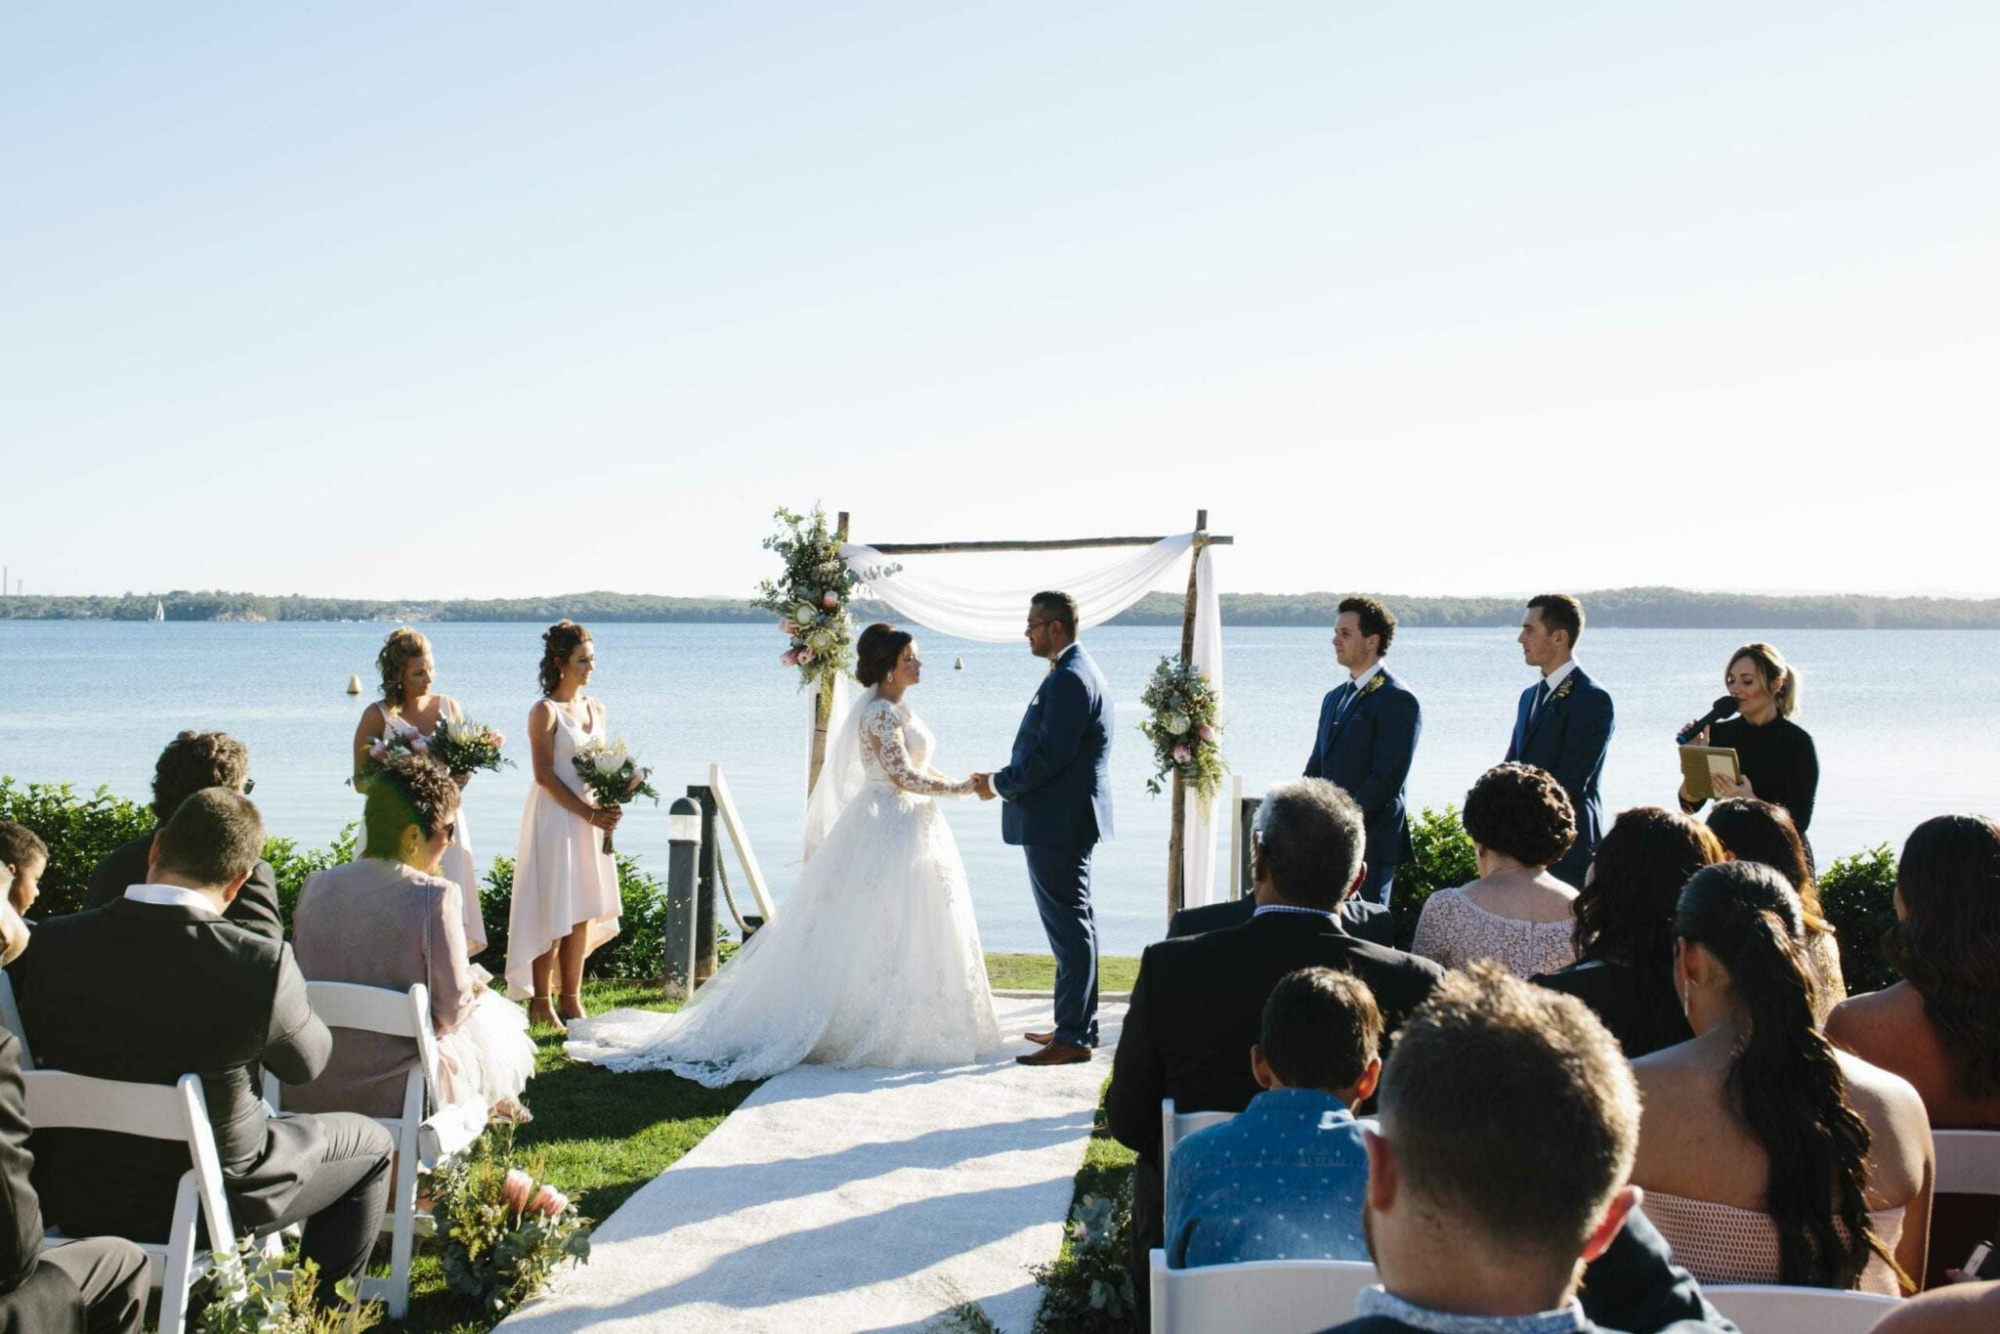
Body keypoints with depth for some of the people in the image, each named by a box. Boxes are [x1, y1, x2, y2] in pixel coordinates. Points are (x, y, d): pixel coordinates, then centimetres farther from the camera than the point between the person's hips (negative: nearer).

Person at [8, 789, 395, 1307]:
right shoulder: (260, 964, -26)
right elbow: (306, 1062, -7)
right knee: (370, 1143, 21)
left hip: (74, 1199, 5)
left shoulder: (49, 944, -16)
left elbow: (35, 1048, 3)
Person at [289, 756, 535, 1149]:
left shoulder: (316, 886, -2)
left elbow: (301, 986, 10)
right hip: (391, 1097, -5)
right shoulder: (435, 896, -17)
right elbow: (452, 1010, -14)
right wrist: (476, 983, 10)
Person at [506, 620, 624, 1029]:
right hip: (556, 820, -7)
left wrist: (608, 807, -3)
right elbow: (545, 775, -14)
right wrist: (589, 813, -15)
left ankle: (571, 999, 16)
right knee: (553, 911, -3)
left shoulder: (595, 708, 11)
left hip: (591, 822, 7)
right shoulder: (545, 711, -10)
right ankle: (541, 1001, 6)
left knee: (584, 911, 8)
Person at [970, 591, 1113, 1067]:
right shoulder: (1077, 672, 15)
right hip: (1070, 819, 11)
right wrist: (1004, 779, 11)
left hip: (1057, 823, -11)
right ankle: (1079, 1023, 26)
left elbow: (1048, 756, -23)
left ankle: (1072, 1037, -3)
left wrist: (998, 785, -11)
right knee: (1075, 924, 16)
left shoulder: (1069, 679, -19)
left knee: (1069, 927, -7)